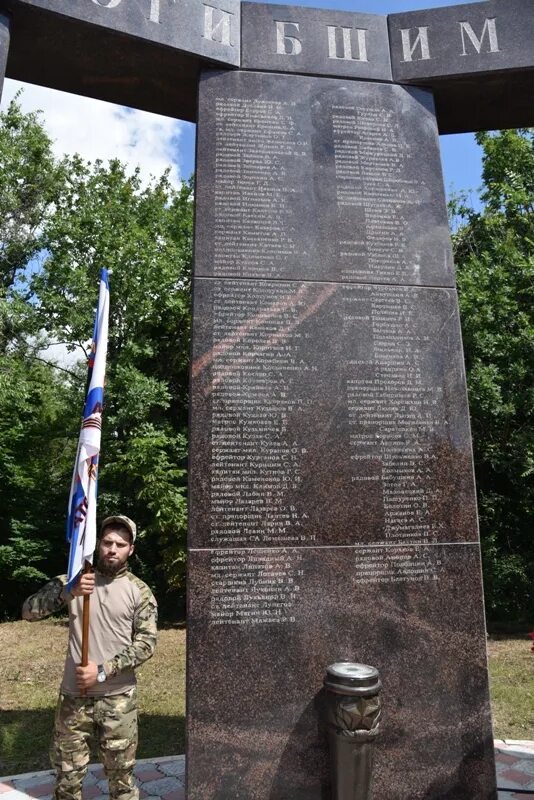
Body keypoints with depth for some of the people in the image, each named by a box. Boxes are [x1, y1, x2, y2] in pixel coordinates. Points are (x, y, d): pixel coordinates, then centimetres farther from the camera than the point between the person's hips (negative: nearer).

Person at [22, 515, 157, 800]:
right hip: (73, 696, 1)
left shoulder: (139, 591, -5)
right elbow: (28, 611, -11)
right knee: (67, 775, 15)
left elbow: (146, 643, -8)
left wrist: (103, 671, -16)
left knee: (121, 775, 12)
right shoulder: (73, 580, -1)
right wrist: (68, 592, -27)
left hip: (118, 698, -1)